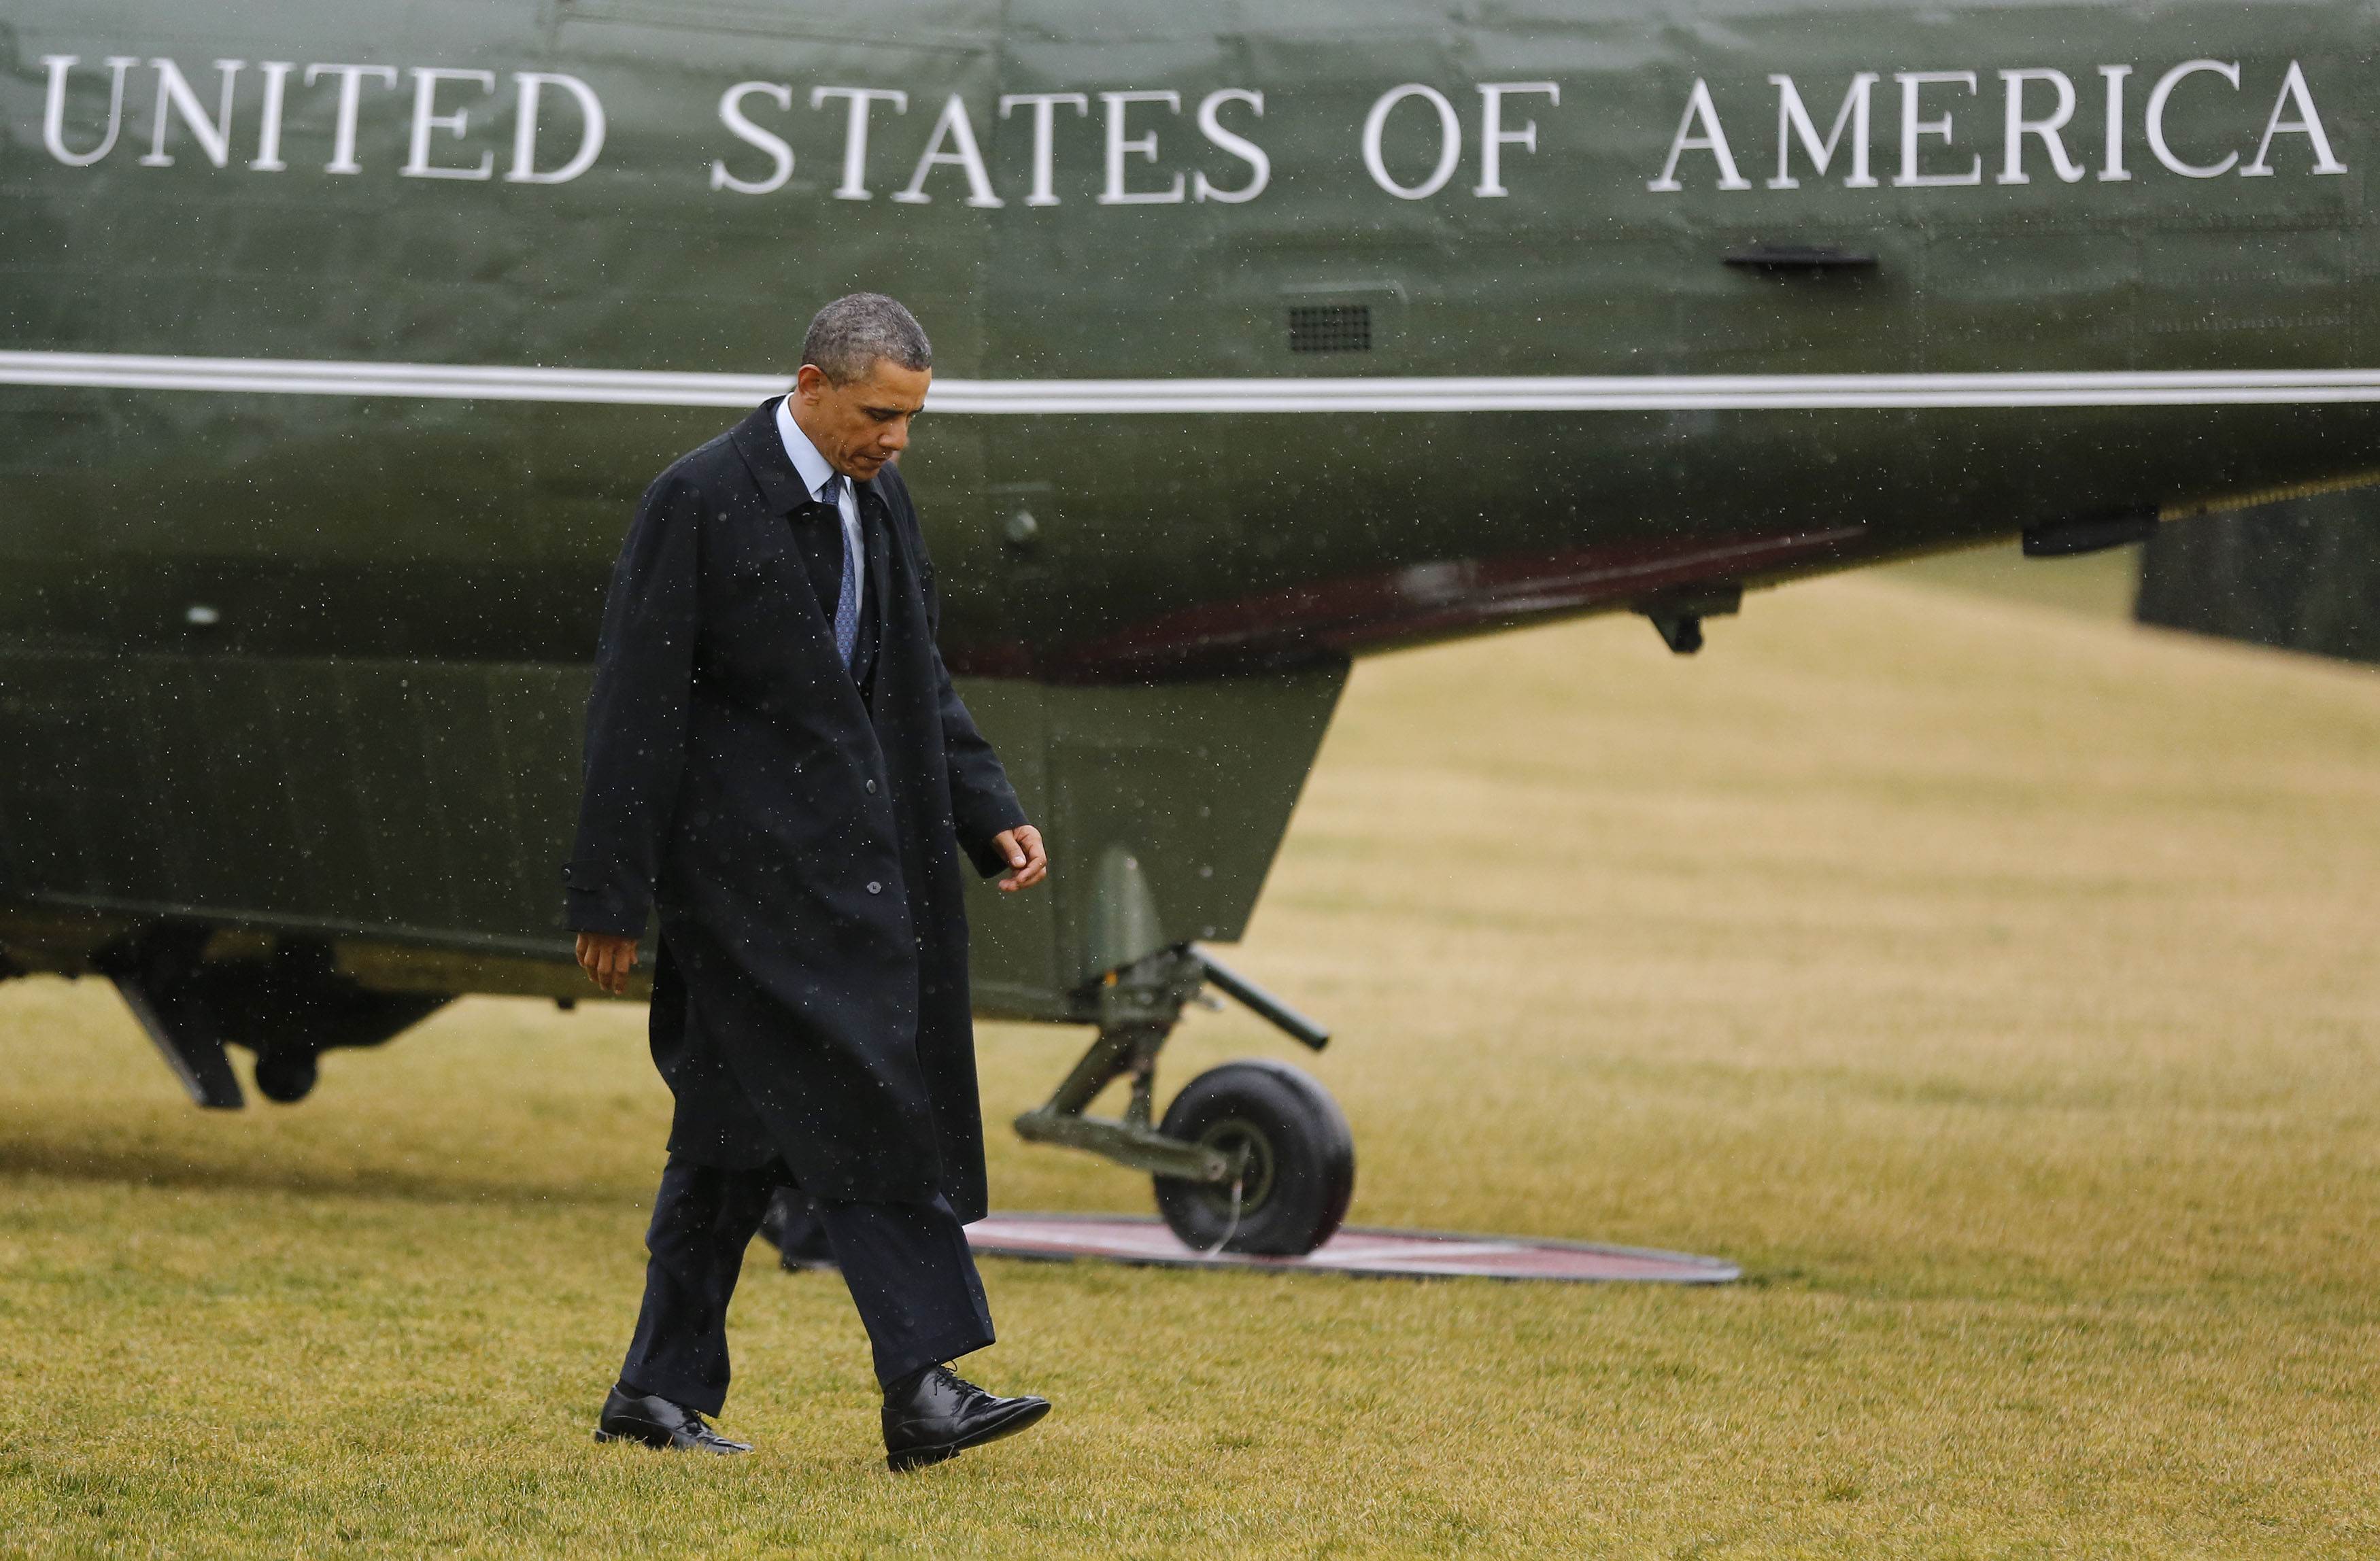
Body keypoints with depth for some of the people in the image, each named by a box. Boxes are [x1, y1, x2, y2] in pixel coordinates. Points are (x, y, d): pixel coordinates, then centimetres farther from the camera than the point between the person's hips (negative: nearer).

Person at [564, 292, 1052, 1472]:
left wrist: (990, 815, 9)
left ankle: (660, 1393, 19)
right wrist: (611, 899, -12)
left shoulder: (881, 506, 13)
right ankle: (923, 1390, -18)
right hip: (755, 871, -8)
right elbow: (636, 710, -11)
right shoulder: (700, 505, -11)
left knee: (739, 1133, 12)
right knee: (858, 1104, -15)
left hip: (854, 863, 8)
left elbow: (919, 687, 22)